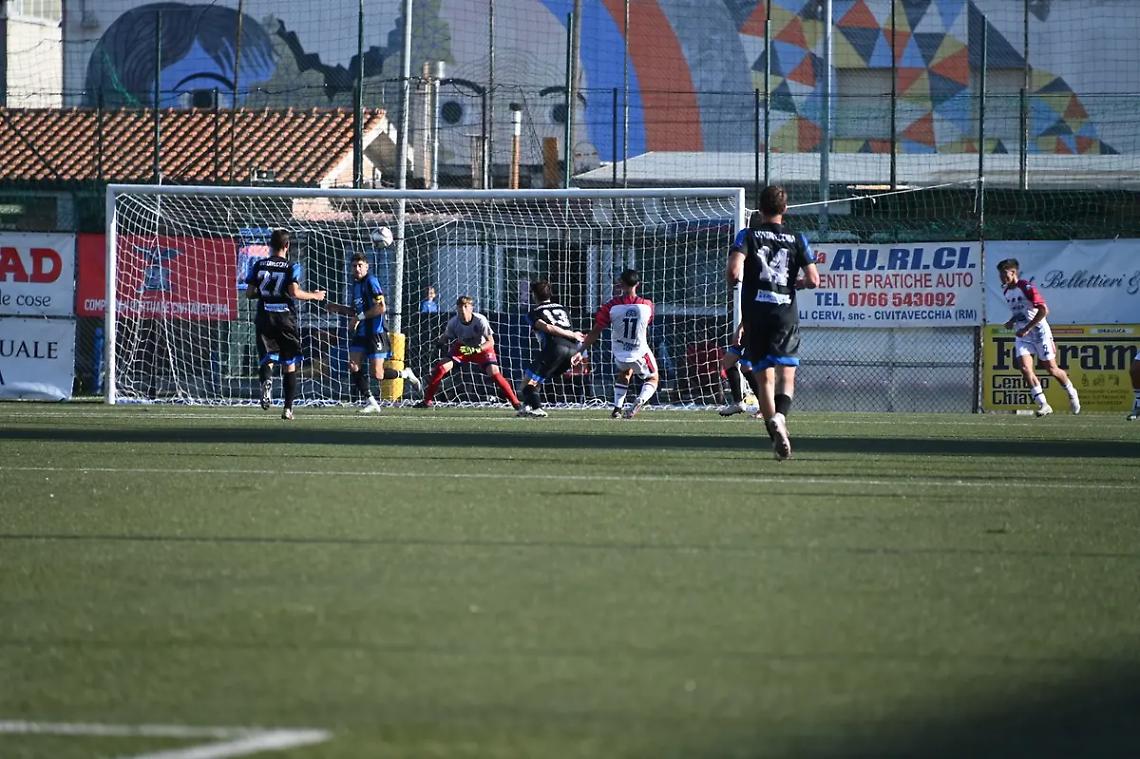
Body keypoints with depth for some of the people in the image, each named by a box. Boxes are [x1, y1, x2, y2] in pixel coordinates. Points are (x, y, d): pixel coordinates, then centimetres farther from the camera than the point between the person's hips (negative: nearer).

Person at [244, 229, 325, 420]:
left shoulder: (258, 265, 5)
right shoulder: (292, 267, -3)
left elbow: (249, 293, 4)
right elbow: (295, 292, -14)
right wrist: (314, 296, 1)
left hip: (264, 318, 2)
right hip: (286, 318, -2)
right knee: (289, 365, 7)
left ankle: (264, 381, -26)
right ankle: (288, 408, 3)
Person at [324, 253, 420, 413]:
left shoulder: (371, 282, -13)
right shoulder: (355, 284, 14)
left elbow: (381, 307, -19)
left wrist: (361, 316, -17)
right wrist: (338, 308, 12)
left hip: (376, 332, -8)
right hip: (361, 333, 8)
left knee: (377, 374, -8)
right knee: (354, 367, -7)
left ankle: (405, 374, 19)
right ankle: (370, 402, 0)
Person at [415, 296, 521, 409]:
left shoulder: (480, 320, -31)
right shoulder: (453, 322, -23)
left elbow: (490, 342, -26)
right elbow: (446, 337, -8)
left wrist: (476, 349, -42)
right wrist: (440, 340, -32)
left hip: (482, 348, -3)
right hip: (462, 347, 3)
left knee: (494, 373, -23)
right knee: (441, 368, -13)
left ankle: (515, 402, -14)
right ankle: (427, 401, 1)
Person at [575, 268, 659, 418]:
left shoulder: (611, 305, -15)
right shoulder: (647, 305, -13)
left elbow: (595, 332, -12)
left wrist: (581, 348, 0)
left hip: (619, 354, 1)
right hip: (640, 354, -1)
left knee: (623, 374, 33)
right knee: (653, 379, 22)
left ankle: (617, 408, 19)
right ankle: (640, 401, -9)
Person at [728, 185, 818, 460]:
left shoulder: (749, 236, 0)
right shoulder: (797, 239, 4)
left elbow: (734, 270, -15)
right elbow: (813, 280, -1)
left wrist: (735, 281, 8)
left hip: (755, 315, 0)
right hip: (786, 313, 0)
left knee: (764, 378, 5)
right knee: (787, 376, 4)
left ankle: (776, 436, -6)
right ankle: (780, 415, -26)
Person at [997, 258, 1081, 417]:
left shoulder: (1027, 288, -16)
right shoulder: (1006, 291, 9)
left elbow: (1043, 310, -22)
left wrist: (1027, 329, -22)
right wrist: (1012, 321, 6)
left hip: (1039, 331, -6)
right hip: (1022, 335, 6)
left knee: (1051, 369, 1)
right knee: (1024, 368, -15)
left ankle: (1071, 393, 28)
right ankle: (1043, 404, -13)